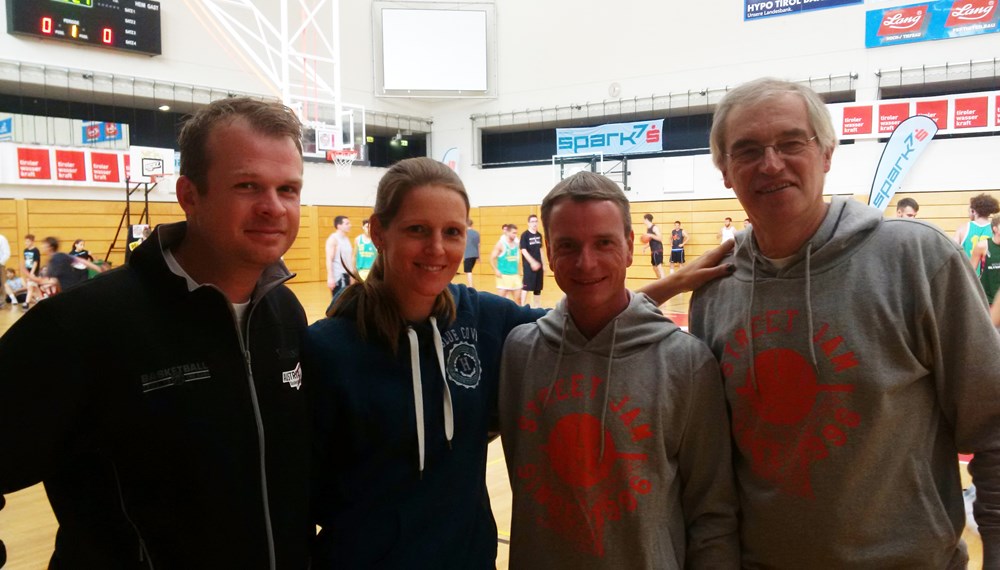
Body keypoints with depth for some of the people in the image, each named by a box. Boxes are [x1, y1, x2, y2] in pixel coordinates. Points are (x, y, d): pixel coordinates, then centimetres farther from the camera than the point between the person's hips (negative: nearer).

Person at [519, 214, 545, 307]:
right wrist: (532, 262, -23)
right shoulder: (525, 235, -9)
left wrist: (543, 264, 15)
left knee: (538, 287, 11)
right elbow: (523, 250, -14)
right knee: (526, 286, -7)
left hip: (538, 265, 6)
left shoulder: (539, 235, 9)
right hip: (528, 265, -6)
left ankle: (537, 305, 22)